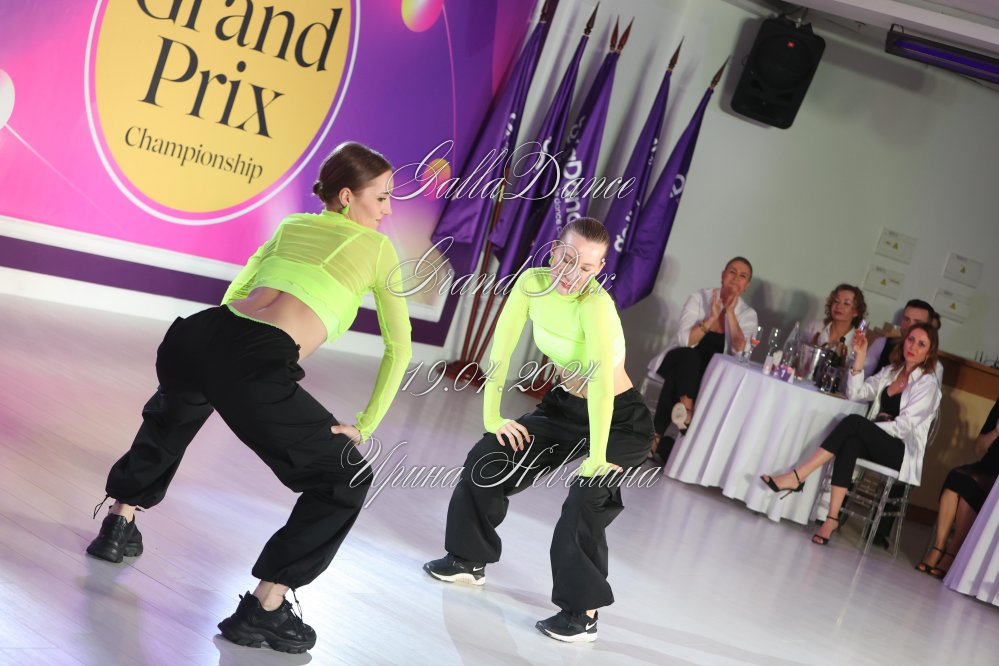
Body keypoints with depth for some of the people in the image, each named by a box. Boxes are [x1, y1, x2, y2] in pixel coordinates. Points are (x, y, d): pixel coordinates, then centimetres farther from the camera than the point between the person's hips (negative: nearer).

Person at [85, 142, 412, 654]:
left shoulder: (290, 226, 28)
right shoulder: (377, 247, 15)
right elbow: (399, 348, 15)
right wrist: (366, 424, 21)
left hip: (194, 336, 7)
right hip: (255, 366, -6)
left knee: (174, 412, 43)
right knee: (347, 479, 9)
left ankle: (119, 523, 48)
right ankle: (265, 607, 5)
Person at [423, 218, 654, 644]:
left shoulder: (594, 304, -32)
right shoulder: (533, 282, -14)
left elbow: (601, 383, -39)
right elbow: (502, 349, -9)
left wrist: (596, 458, -41)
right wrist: (491, 415, -10)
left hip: (620, 420, -7)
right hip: (566, 407, 7)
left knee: (585, 499, -25)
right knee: (487, 458, 5)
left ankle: (583, 612, -9)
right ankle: (470, 559, 25)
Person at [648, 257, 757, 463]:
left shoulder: (748, 314, 3)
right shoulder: (700, 298, -3)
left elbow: (740, 351, -16)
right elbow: (685, 340, -15)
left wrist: (730, 313, -19)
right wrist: (712, 318, -25)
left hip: (711, 376, 2)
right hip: (680, 362, -2)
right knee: (688, 356, -36)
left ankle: (657, 439, -24)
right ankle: (685, 409, -43)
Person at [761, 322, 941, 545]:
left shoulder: (927, 383, -2)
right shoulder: (890, 372, 19)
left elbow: (904, 425, -10)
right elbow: (855, 393, 10)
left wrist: (866, 427, -12)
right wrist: (860, 356, 2)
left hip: (902, 451, -5)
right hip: (876, 445, 5)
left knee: (854, 422, -30)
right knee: (850, 443, -32)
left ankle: (796, 477, -35)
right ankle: (832, 519, -41)